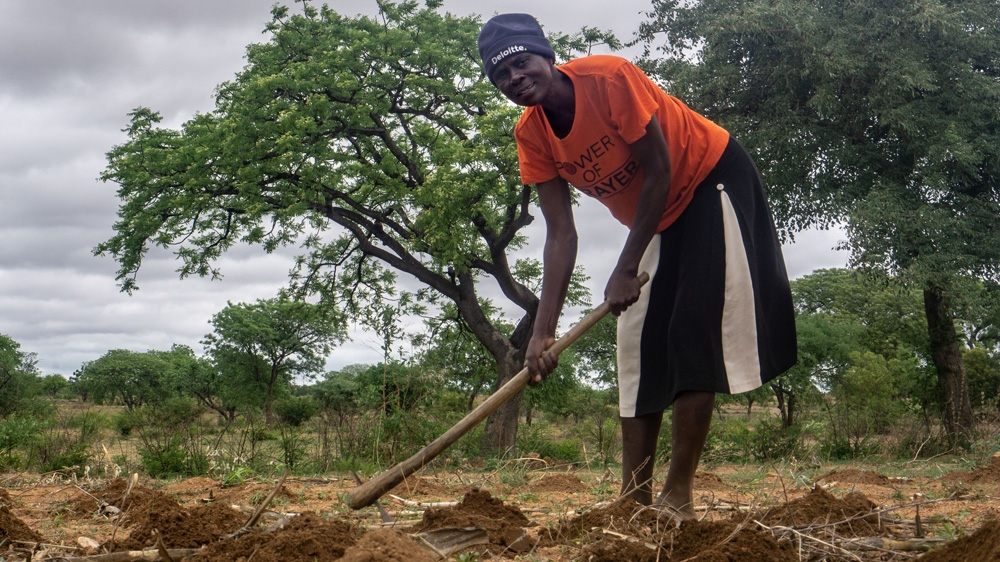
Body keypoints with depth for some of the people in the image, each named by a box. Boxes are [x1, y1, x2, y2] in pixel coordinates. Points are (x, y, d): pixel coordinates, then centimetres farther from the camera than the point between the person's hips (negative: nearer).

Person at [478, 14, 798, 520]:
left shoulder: (608, 77, -28)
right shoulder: (531, 136, -10)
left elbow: (659, 170, -24)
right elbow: (560, 234, -13)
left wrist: (626, 269, -23)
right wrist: (543, 330, -22)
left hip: (714, 179, -7)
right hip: (656, 218, 7)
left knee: (695, 330, -16)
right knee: (639, 345, 3)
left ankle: (677, 497, -15)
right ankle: (635, 500, 7)